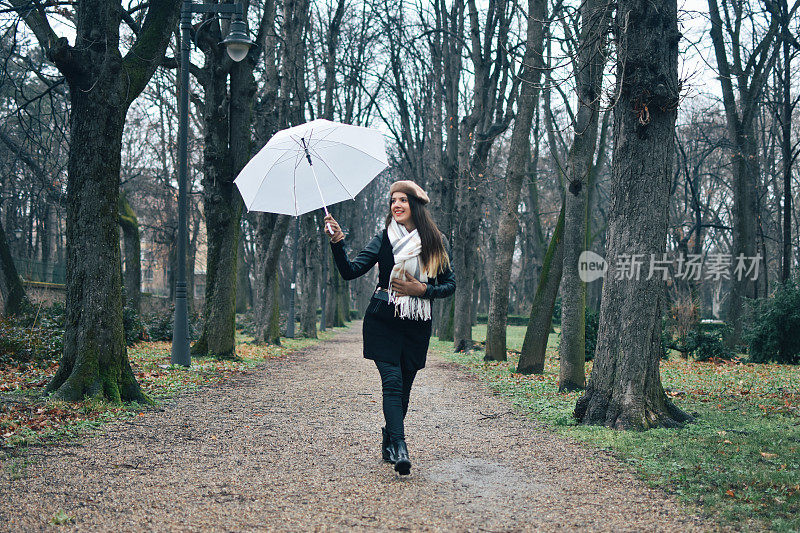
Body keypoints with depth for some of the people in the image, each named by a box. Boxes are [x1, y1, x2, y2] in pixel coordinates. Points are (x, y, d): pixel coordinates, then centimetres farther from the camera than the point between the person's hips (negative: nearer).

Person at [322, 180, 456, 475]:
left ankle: (388, 442, 27)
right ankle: (399, 448, -18)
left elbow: (450, 285, 8)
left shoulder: (434, 242, 5)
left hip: (417, 325, 2)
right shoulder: (383, 239, 2)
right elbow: (350, 272, -5)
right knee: (392, 382, -14)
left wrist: (422, 289, -8)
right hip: (383, 321, -2)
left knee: (403, 387, 8)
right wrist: (337, 244, -20)